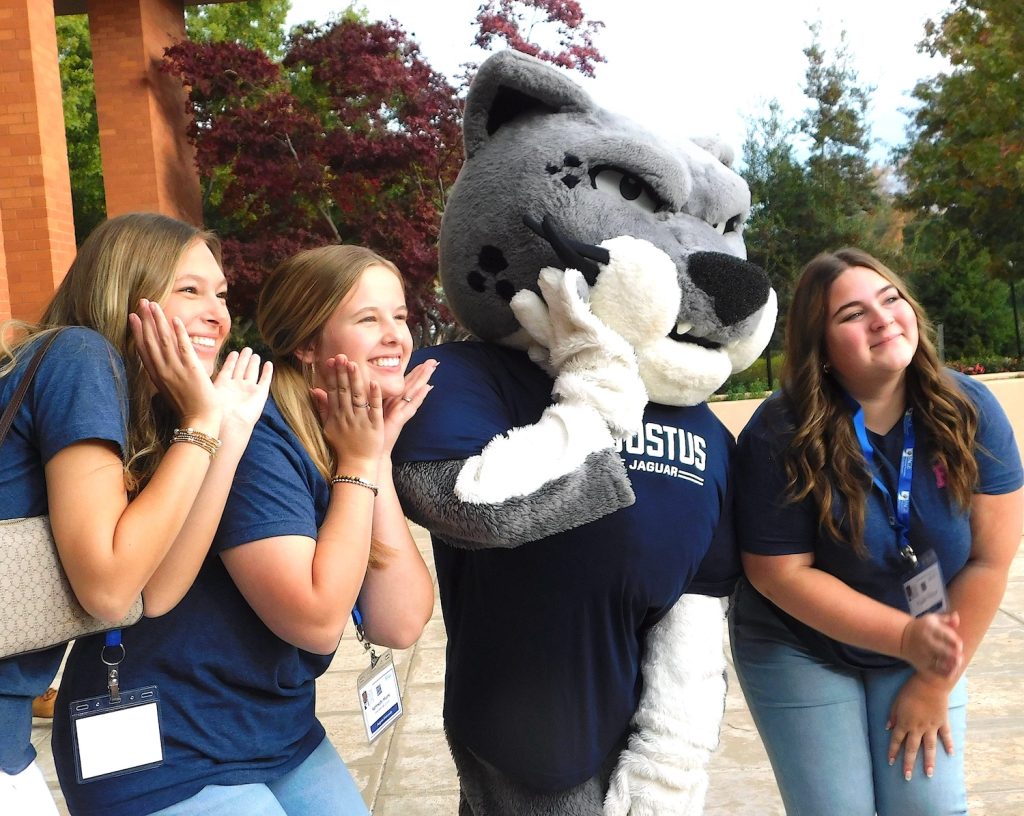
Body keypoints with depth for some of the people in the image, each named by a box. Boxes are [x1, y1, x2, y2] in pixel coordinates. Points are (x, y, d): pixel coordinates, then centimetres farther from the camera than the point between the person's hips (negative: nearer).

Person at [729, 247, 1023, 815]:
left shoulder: (970, 411, -15)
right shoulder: (779, 435, -22)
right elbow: (778, 573, -19)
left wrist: (935, 685, -9)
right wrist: (907, 637, -25)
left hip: (929, 655, 3)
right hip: (800, 653, -2)